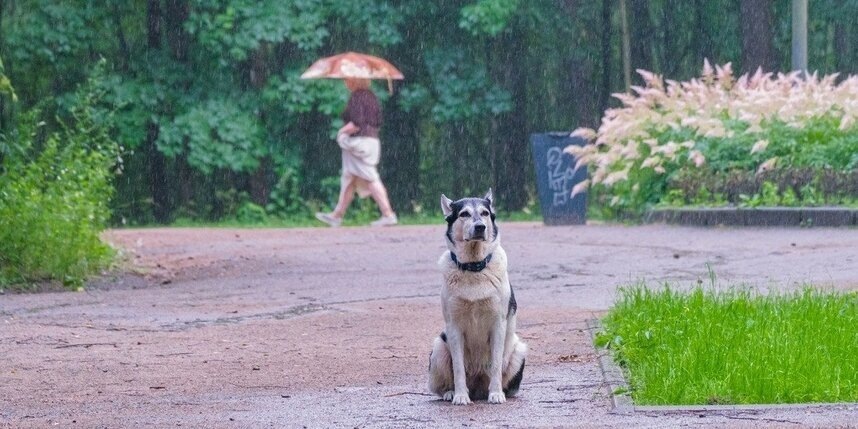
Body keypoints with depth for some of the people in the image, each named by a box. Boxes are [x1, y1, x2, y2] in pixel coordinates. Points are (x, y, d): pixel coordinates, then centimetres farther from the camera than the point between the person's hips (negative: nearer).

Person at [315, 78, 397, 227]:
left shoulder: (356, 96, -14)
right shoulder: (371, 96, 13)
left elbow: (356, 123, -22)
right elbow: (378, 123, 14)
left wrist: (342, 132, -8)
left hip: (358, 141, -10)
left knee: (371, 179, -9)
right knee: (348, 180, 14)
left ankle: (388, 215, -13)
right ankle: (337, 215, 20)